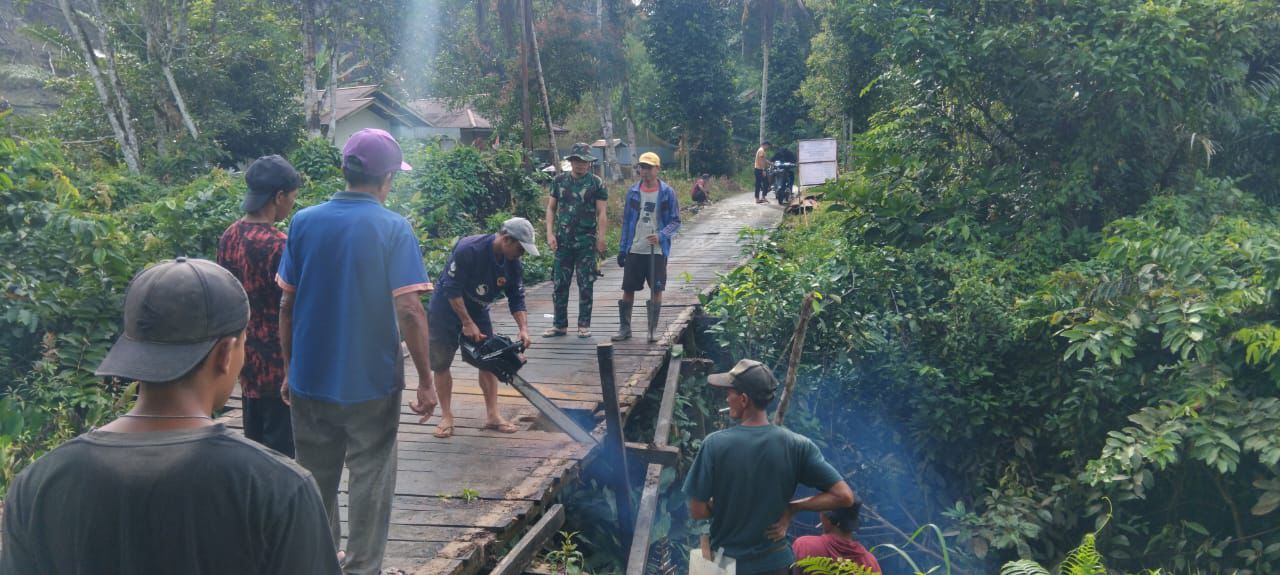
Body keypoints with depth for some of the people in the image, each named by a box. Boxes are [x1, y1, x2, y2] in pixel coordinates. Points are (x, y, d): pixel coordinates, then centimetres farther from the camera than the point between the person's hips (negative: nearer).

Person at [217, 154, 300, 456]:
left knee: (254, 441, 19)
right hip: (276, 359, -8)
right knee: (279, 448, 3)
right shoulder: (277, 245, -22)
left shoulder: (230, 236, 2)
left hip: (246, 353, 8)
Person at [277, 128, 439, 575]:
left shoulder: (304, 223, -2)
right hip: (371, 382, -3)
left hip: (310, 380, 4)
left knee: (316, 482, 18)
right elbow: (409, 312, -16)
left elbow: (287, 307, 2)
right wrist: (426, 380, -9)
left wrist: (289, 369, 13)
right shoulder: (394, 229, -12)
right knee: (369, 483, 9)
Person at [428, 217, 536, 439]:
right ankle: (446, 417, 10)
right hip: (448, 309, -5)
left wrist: (524, 329, -22)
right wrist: (467, 324, -28)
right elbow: (452, 289, -29)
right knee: (441, 362, 0)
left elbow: (517, 299, -7)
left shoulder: (514, 264, -13)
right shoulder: (468, 250, -32)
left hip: (477, 311, 5)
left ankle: (492, 415, 6)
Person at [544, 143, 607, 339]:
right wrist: (550, 234, -1)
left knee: (585, 284, 2)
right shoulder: (559, 181, 7)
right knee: (560, 283, 5)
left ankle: (584, 325, 10)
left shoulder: (596, 183, 1)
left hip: (586, 241, -2)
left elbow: (601, 213, -1)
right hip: (563, 240, 2)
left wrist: (601, 239, -9)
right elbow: (551, 208, 10)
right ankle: (560, 325, 13)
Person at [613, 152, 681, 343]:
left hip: (657, 251, -2)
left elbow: (675, 221, -1)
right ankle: (624, 327, 15)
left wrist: (661, 235, -20)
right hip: (634, 250, 2)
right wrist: (622, 249, 7)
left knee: (656, 289, 3)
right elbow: (626, 221, 10)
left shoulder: (667, 193, -2)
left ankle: (653, 329, 14)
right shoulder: (633, 192, 5)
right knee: (628, 289, 4)